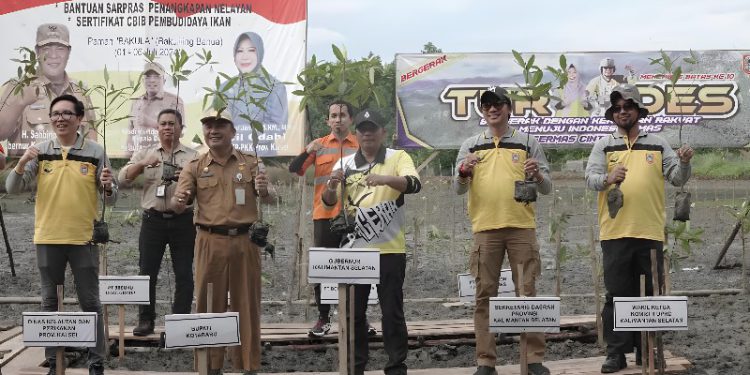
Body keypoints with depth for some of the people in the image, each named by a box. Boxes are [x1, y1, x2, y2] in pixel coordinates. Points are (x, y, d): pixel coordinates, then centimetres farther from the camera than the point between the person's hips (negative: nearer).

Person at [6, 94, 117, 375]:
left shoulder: (95, 152, -1)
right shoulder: (39, 152, 2)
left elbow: (111, 199, 2)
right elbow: (12, 189, -2)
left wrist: (108, 186, -20)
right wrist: (22, 163, -19)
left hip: (83, 239, -2)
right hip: (48, 239, 2)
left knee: (90, 303, 4)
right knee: (49, 303, 10)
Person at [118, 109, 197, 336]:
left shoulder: (193, 157, 8)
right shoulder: (144, 154, 12)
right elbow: (123, 179, 2)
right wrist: (143, 164, -15)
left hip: (183, 221, -1)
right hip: (153, 220, 1)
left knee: (184, 273, 1)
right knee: (147, 272, 2)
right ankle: (145, 320, 10)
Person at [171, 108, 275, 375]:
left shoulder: (250, 163, 7)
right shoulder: (195, 167, 7)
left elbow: (269, 199, 2)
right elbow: (178, 205, 1)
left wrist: (263, 190, -22)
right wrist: (178, 202, -24)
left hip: (244, 241, 0)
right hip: (210, 242, 0)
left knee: (246, 303, 5)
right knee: (209, 304, 4)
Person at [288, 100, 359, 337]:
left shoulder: (361, 146, 6)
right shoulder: (319, 145, 6)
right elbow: (294, 170, -2)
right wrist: (307, 152, -18)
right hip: (324, 215, 1)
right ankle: (323, 318, 12)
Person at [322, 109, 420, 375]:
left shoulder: (398, 158, 1)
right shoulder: (345, 164, 9)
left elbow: (414, 184, -16)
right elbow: (328, 202, 4)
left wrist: (385, 179, -34)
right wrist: (332, 187, -20)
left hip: (390, 249, -3)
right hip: (355, 249, 3)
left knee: (392, 312, 2)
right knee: (353, 312, 7)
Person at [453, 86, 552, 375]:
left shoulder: (528, 143, 9)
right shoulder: (471, 146, 12)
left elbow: (546, 188, 8)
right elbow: (458, 189, 7)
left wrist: (537, 175, -15)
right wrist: (464, 172, -14)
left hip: (522, 227, -1)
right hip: (485, 228, 1)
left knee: (527, 292, -1)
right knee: (485, 295, 1)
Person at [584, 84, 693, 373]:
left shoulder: (658, 145, 11)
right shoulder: (604, 146, 7)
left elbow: (677, 179, 6)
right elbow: (590, 178, -5)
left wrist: (684, 162, -15)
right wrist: (608, 179, -26)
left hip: (650, 232, 2)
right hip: (615, 232, -1)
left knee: (649, 294, 7)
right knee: (617, 294, 0)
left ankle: (646, 350, 17)